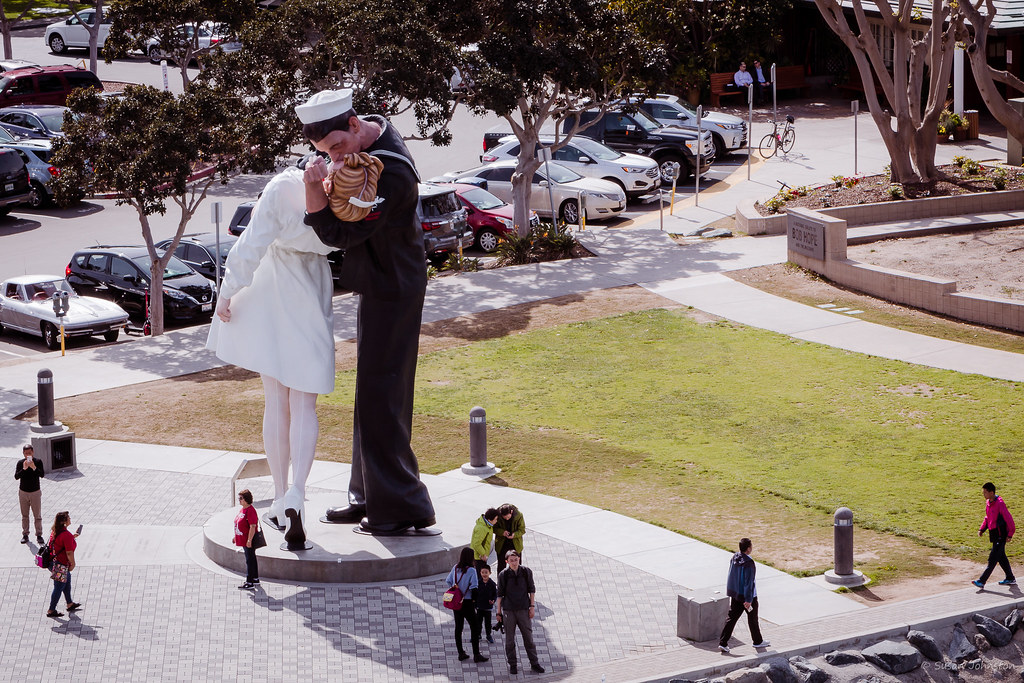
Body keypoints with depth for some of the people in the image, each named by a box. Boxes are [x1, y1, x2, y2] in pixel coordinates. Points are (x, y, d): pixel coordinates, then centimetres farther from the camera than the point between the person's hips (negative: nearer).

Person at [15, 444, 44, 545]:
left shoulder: (38, 462, -8)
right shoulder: (20, 463, -6)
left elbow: (42, 475, -18)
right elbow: (16, 476, -15)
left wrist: (34, 468, -32)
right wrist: (24, 469, -30)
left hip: (35, 492, -1)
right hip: (23, 492, 1)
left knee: (37, 515, 3)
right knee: (24, 515, 10)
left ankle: (39, 535, 12)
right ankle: (25, 535, 19)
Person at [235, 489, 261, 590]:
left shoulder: (250, 511, -20)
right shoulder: (242, 510, 11)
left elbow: (252, 527, -24)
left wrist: (249, 540, -26)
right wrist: (236, 536, 23)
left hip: (249, 541, -10)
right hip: (243, 540, 10)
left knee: (249, 560, -6)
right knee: (251, 559, 19)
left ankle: (250, 582, -4)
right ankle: (255, 578, 31)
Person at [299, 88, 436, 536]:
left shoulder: (391, 175, -28)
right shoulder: (367, 136, 2)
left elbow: (340, 233, -24)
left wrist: (315, 190, -31)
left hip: (390, 291, -10)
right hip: (379, 284, 10)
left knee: (381, 397, -7)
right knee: (373, 393, 16)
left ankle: (402, 508, -1)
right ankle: (370, 497, 26)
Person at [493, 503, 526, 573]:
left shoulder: (519, 516, -18)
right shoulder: (498, 515, -18)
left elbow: (522, 530, -9)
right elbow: (494, 528, -6)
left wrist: (514, 534, -30)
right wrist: (502, 532, -27)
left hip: (515, 544, 0)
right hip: (502, 544, 0)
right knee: (501, 565, 8)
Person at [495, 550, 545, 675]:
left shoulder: (526, 572, 0)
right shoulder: (503, 575, -3)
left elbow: (532, 590, 8)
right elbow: (500, 594, 3)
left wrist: (532, 606, 2)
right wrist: (498, 612, 3)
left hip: (523, 609, 1)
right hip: (508, 610, -1)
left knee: (528, 637, 3)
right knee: (509, 639, 5)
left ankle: (534, 664, 10)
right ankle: (512, 665, 14)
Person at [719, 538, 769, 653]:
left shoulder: (734, 558, -2)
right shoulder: (748, 563, -25)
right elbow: (749, 582, -24)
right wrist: (748, 600, -20)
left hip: (735, 595, 6)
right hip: (746, 595, -6)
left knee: (731, 617, 8)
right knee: (753, 618, 13)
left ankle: (723, 643, 2)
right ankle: (758, 641, 30)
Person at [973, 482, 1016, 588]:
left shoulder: (999, 504, -20)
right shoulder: (988, 503, 7)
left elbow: (1009, 519, -18)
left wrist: (1010, 534, -16)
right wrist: (982, 529, 10)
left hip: (1000, 535, -10)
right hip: (994, 534, 10)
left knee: (993, 559, -8)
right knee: (1001, 557, 17)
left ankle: (982, 581, -11)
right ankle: (1010, 579, 29)